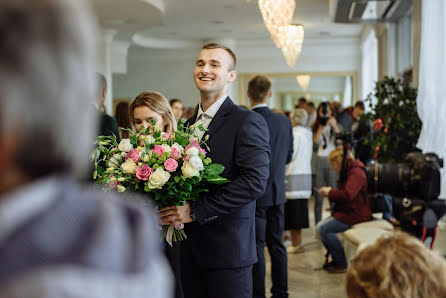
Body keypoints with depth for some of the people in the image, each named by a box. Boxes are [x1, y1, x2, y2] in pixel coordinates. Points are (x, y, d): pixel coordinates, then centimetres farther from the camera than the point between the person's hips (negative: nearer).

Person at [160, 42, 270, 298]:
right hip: (190, 250, 7)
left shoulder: (248, 121, -9)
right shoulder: (188, 124, 14)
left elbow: (255, 181, -20)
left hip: (227, 249, -6)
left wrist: (196, 211, -19)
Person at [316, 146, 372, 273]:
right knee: (320, 227, 3)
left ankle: (341, 263, -8)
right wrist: (330, 192, 7)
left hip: (356, 214, -11)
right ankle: (336, 259, 12)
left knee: (323, 228, -19)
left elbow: (347, 195, -30)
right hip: (348, 211, 11)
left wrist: (330, 192, -14)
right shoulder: (348, 171, 16)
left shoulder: (356, 172, -17)